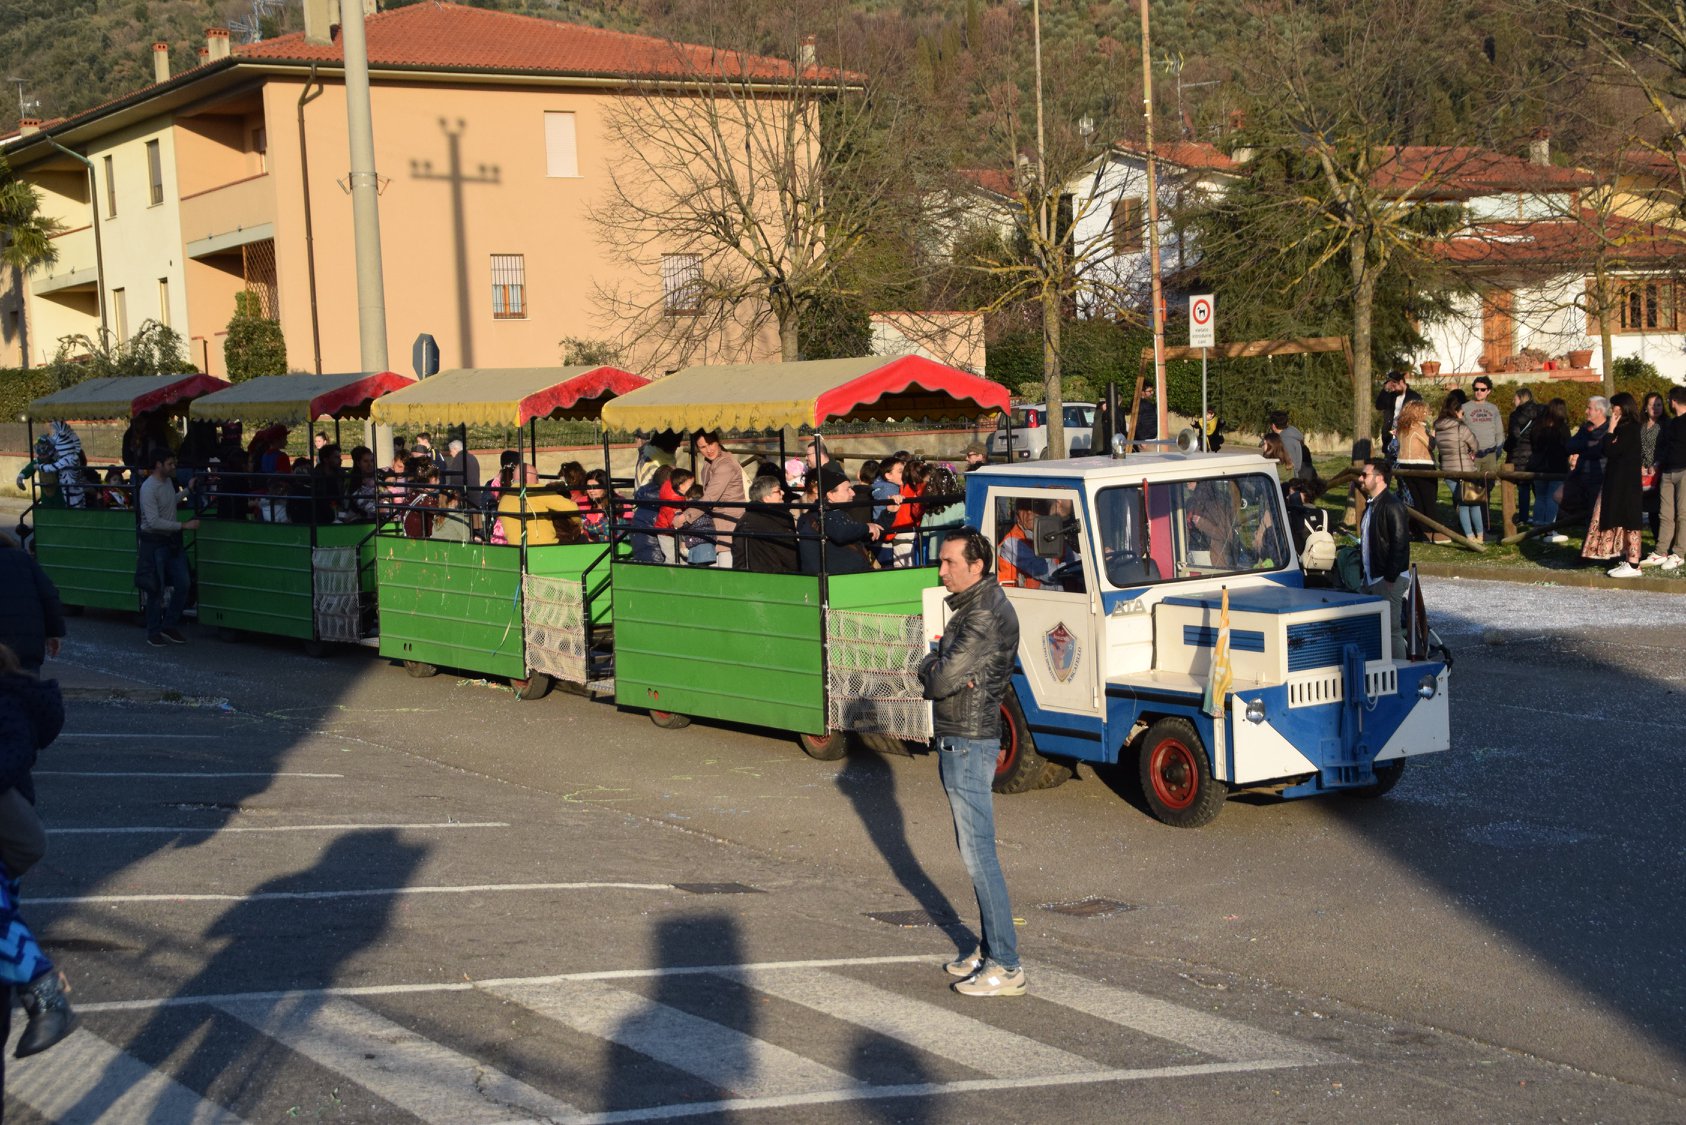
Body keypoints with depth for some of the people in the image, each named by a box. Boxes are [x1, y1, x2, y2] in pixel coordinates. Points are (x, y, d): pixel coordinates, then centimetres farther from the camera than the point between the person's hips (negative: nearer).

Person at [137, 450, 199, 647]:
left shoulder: (169, 480, 6)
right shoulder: (148, 488, -20)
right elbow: (154, 522, -25)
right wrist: (184, 525, -23)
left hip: (172, 541, 8)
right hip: (154, 542, -8)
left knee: (183, 583, 7)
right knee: (156, 589, 0)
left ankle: (169, 626, 20)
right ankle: (154, 633, 14)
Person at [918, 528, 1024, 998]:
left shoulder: (986, 615, -19)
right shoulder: (971, 607, 14)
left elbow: (942, 680, -24)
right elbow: (928, 670, 12)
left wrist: (937, 672, -3)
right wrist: (939, 670, -9)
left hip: (968, 744, -11)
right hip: (958, 742, 11)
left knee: (979, 854, -8)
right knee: (974, 852, 16)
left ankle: (1006, 967, -5)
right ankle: (989, 948, 25)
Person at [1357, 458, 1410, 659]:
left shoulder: (1392, 506, -15)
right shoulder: (1371, 506, 16)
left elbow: (1400, 543, -20)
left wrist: (1390, 578, -21)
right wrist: (1365, 575, 16)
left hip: (1389, 580, -10)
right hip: (1372, 580, 10)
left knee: (1391, 629, -8)